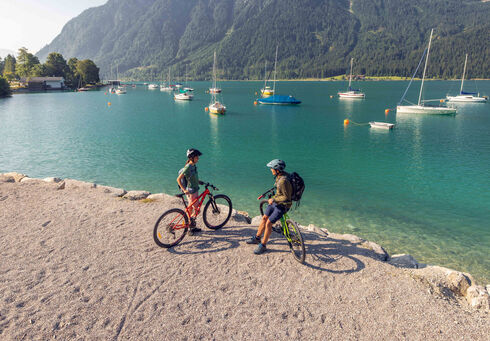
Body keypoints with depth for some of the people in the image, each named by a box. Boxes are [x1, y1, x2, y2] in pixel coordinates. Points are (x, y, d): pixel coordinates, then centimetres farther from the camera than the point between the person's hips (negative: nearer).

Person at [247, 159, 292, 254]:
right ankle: (257, 238, 31)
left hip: (282, 205, -9)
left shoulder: (283, 181, -32)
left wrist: (273, 199, -21)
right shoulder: (280, 176, -3)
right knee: (264, 218, 13)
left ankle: (263, 245, 8)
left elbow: (286, 197, -29)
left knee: (268, 223, -8)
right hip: (276, 201, 9)